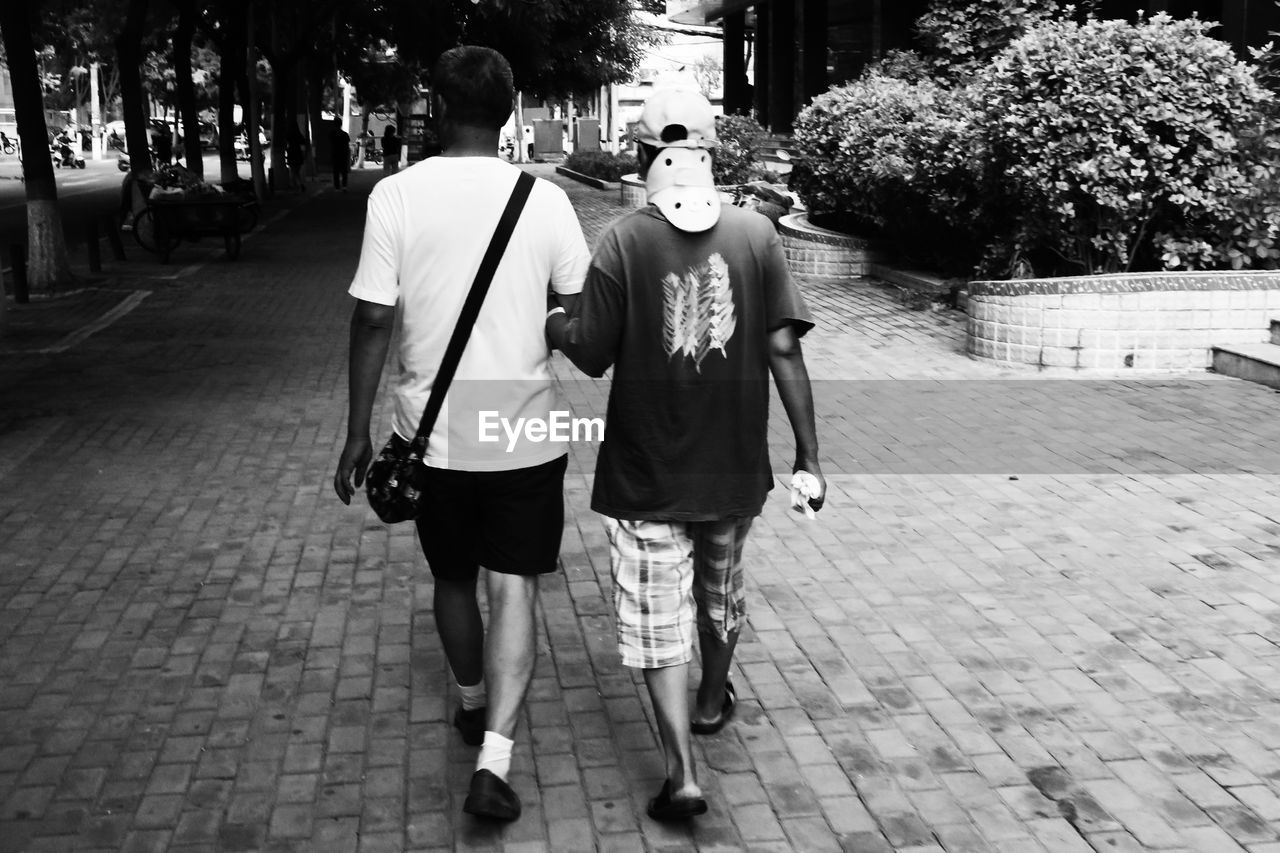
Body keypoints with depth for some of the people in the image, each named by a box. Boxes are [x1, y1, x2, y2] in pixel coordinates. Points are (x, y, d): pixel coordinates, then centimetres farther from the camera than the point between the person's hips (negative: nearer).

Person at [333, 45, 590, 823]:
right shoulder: (545, 198, -6)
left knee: (453, 579, 21)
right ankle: (495, 760, -5)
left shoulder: (396, 195, -8)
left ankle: (474, 705, 41)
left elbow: (374, 322, -7)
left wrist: (358, 430, 1)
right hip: (526, 430, -1)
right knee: (514, 589, 4)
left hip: (434, 432, 1)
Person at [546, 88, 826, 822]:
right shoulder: (756, 233, -6)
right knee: (721, 589, 25)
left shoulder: (625, 241, -12)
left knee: (658, 616, 6)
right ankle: (713, 700, 48)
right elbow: (784, 350, -8)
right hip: (734, 466, 3)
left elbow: (593, 356, -10)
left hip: (647, 473, -3)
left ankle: (683, 773, 0)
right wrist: (809, 457, -4)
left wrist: (557, 323, 12)